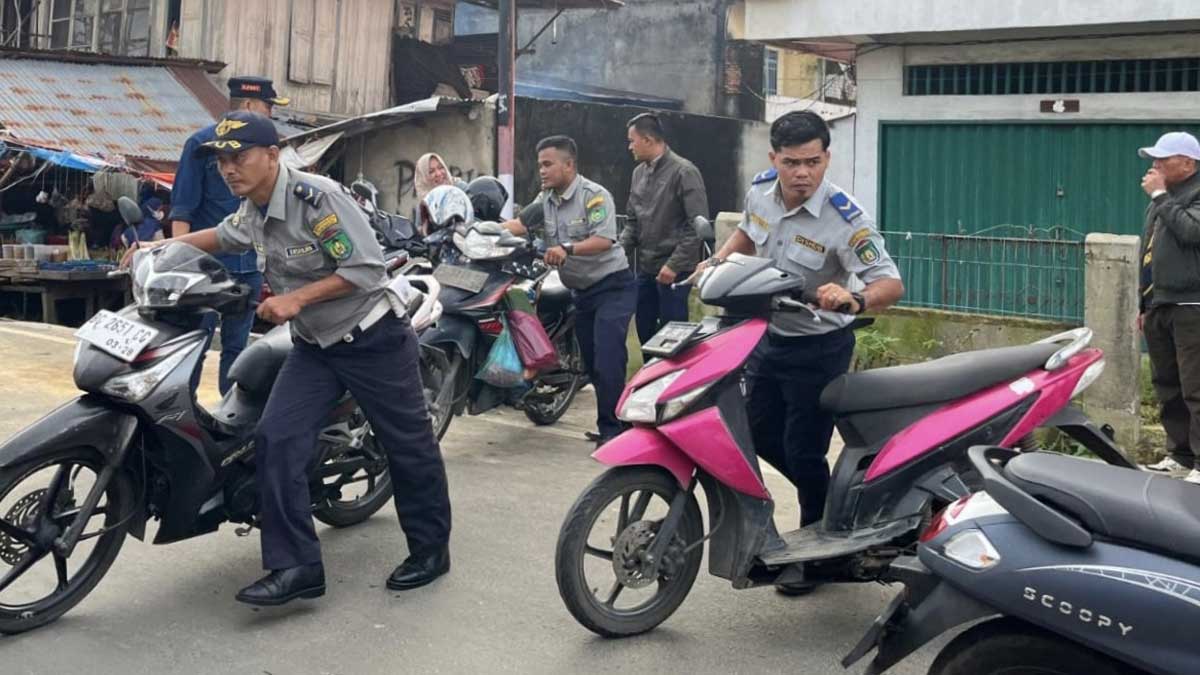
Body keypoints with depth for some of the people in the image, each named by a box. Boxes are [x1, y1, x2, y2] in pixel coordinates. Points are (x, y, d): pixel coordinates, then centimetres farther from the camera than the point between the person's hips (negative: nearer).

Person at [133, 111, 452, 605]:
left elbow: (365, 268, -23)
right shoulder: (251, 211, 4)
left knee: (408, 445, 5)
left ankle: (431, 549, 23)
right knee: (276, 440, -9)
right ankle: (296, 565, -6)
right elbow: (222, 236, 26)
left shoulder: (315, 197, -22)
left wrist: (296, 299, -25)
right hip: (314, 346, 7)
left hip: (373, 340, -7)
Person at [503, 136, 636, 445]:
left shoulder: (594, 195, -14)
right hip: (582, 291, 8)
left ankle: (611, 429, -10)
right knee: (591, 363, 12)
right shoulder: (545, 200, 9)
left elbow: (604, 240, -25)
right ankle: (617, 423, 23)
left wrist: (567, 249, -39)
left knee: (607, 361, -16)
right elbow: (519, 224, -2)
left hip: (612, 286, -8)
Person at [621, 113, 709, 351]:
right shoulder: (639, 173, 11)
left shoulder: (684, 172, -11)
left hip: (673, 270, -7)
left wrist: (674, 264, -19)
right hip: (644, 268, 7)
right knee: (645, 331, 14)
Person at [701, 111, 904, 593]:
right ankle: (827, 499, 40)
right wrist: (717, 263, 0)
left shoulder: (844, 219, -27)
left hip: (818, 348, -7)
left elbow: (892, 285, -33)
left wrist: (854, 300, -53)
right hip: (767, 335, 7)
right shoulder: (760, 191, -8)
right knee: (760, 434, 18)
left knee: (803, 452, -1)